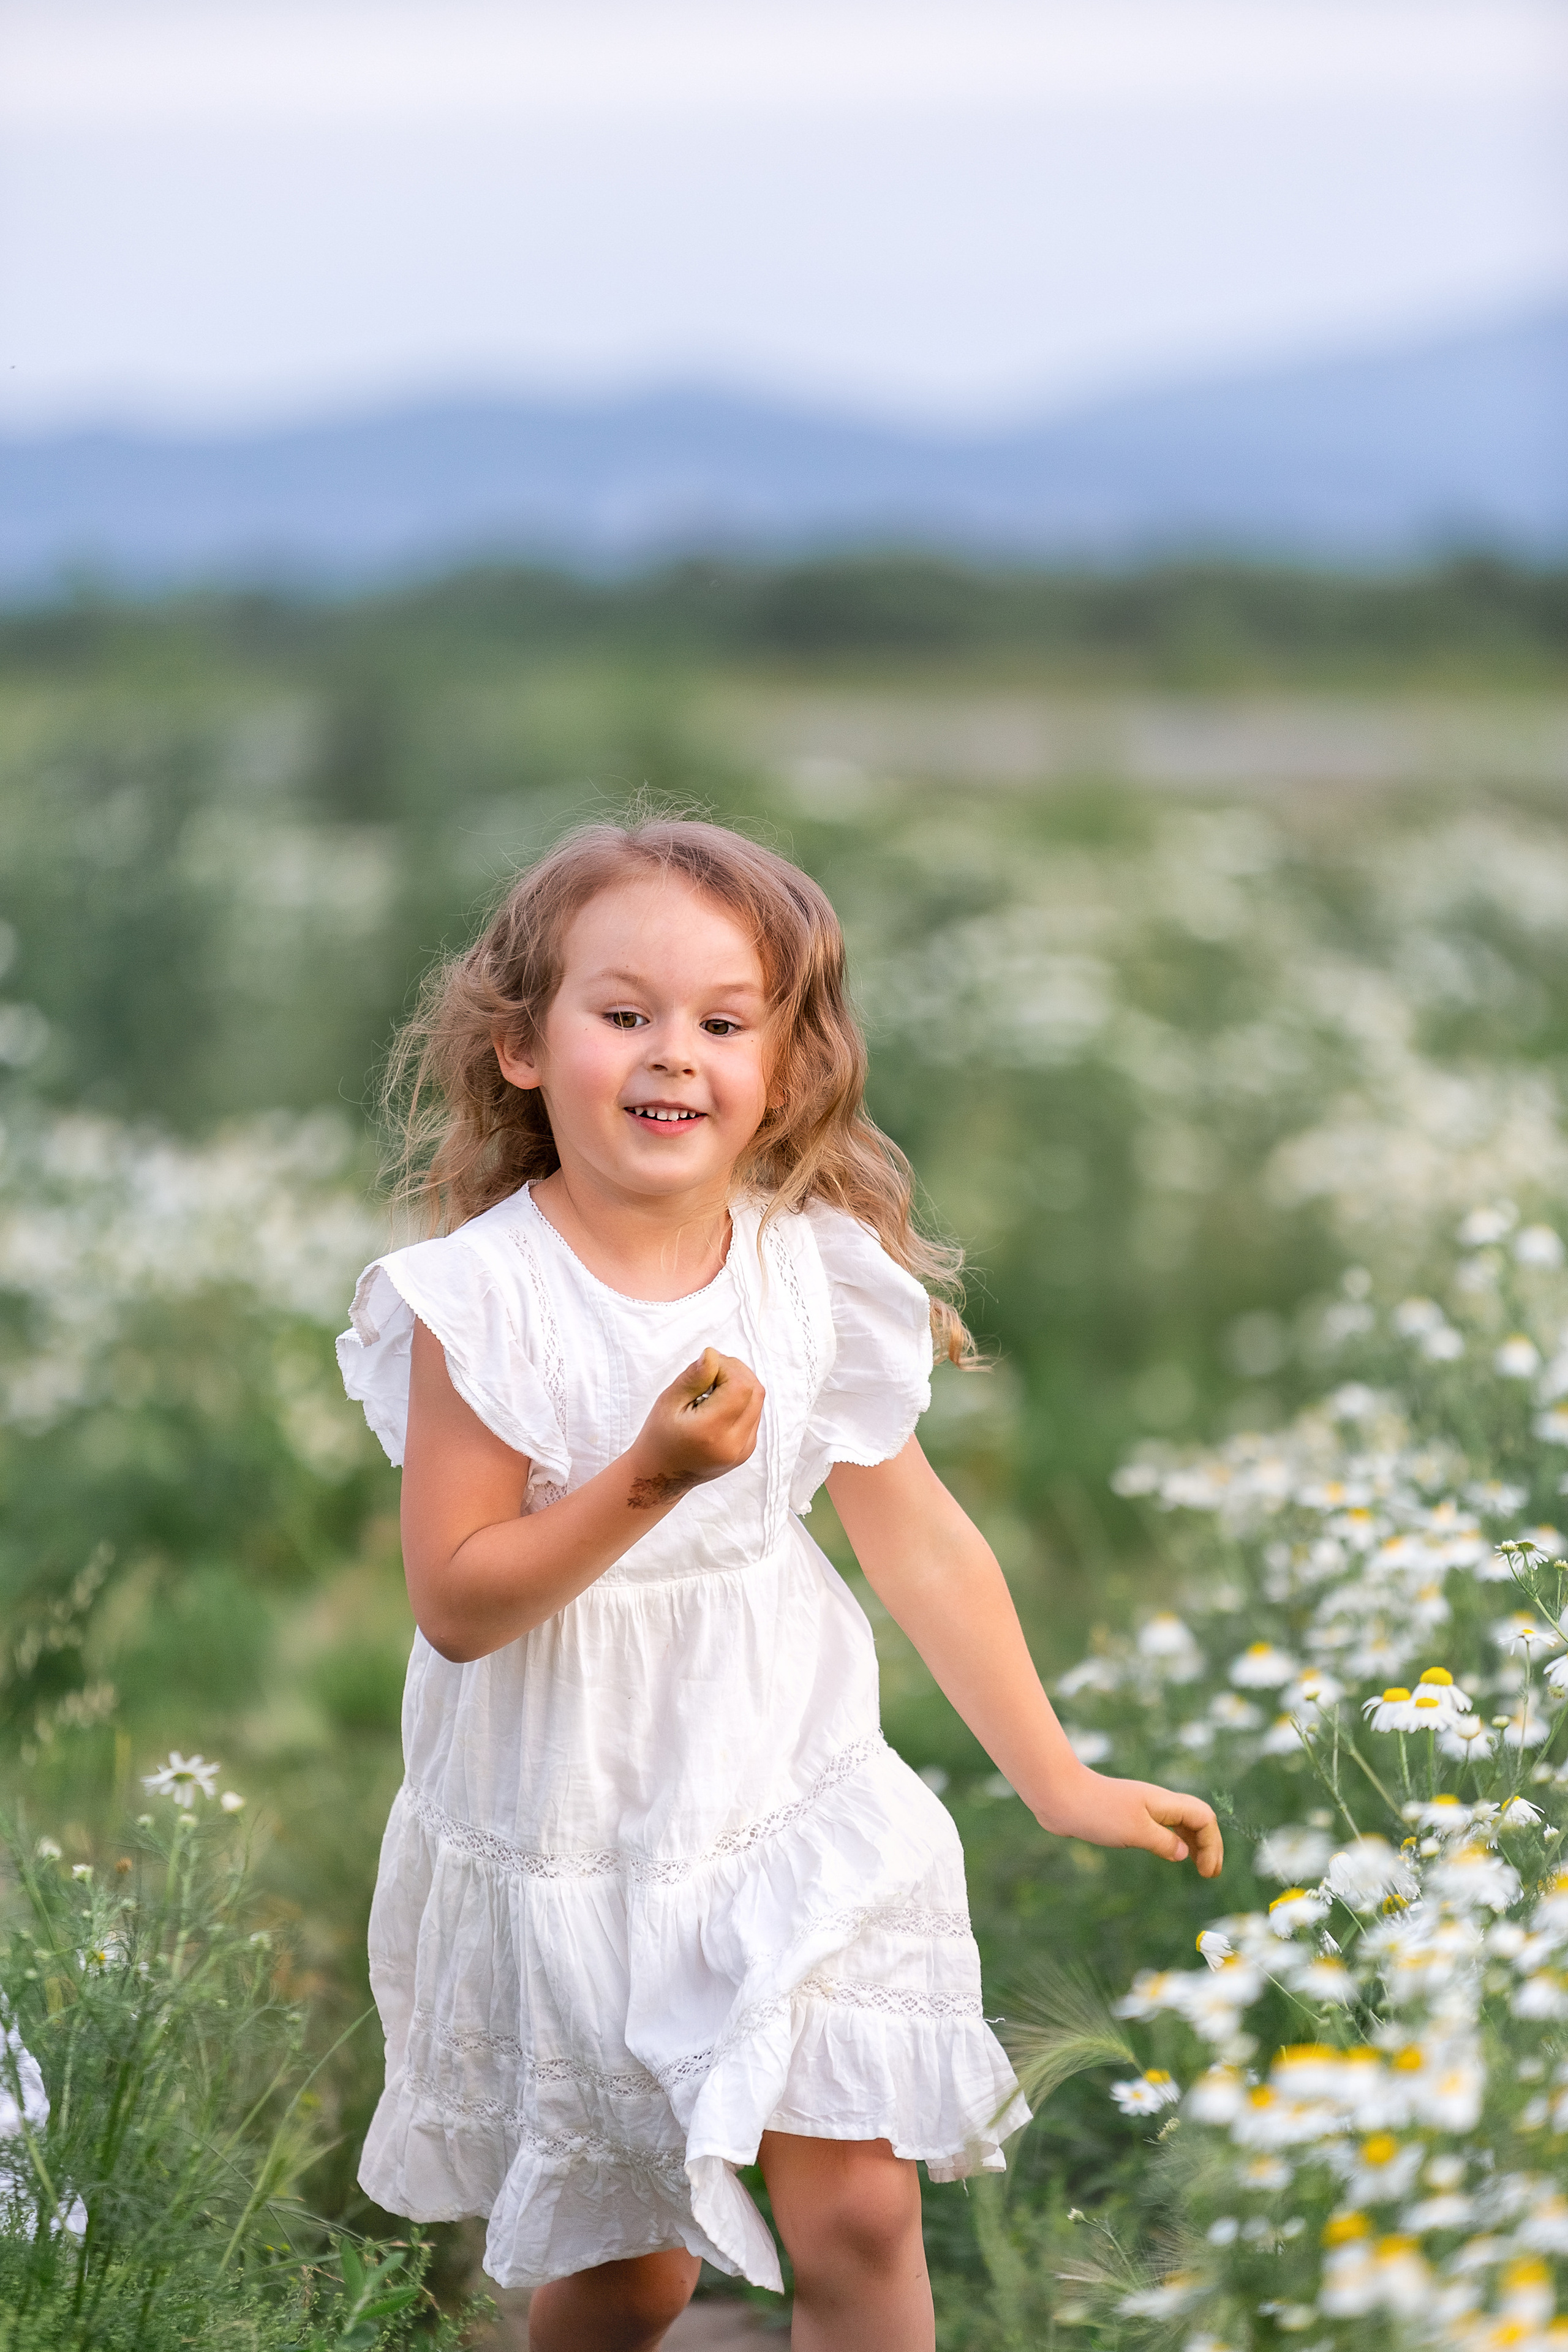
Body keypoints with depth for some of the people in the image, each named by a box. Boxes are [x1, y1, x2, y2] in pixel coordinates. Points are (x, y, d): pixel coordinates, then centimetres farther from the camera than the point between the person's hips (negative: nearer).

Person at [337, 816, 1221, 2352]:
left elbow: (921, 1544, 4)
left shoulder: (816, 1277, -5)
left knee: (859, 2216, -7)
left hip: (789, 1810, 2)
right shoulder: (482, 1297, -16)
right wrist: (647, 1480, -30)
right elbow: (455, 1605, -17)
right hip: (569, 1848, -2)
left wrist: (1059, 1782, 7)